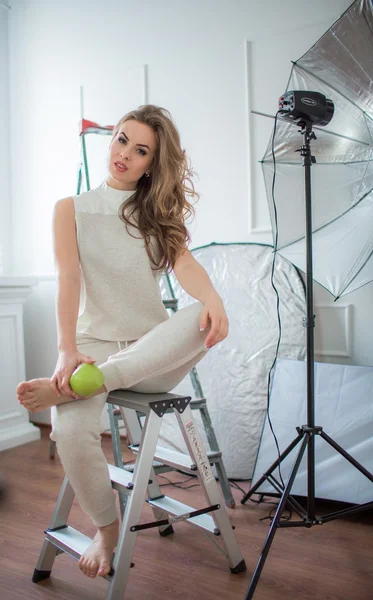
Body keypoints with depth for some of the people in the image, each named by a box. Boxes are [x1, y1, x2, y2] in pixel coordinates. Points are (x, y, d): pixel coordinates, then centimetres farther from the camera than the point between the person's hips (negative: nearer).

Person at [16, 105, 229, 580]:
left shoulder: (159, 215, 12)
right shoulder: (71, 209, 7)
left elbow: (184, 264, -7)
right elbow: (69, 277, -9)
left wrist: (213, 298, -31)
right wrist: (67, 351, -25)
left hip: (154, 356, 2)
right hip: (95, 343, -1)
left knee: (205, 318, -31)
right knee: (69, 432, -30)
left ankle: (72, 387, -29)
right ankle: (106, 529, 0)